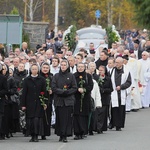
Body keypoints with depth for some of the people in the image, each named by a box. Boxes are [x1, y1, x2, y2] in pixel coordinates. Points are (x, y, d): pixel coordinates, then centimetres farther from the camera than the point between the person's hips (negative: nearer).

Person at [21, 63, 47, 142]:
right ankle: (32, 136, 8)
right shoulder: (26, 80, 6)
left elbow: (44, 92, 4)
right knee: (30, 120, 0)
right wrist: (23, 104, 0)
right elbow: (24, 93, 5)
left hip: (39, 103, -1)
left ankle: (36, 136, -7)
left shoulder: (42, 80, 5)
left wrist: (45, 103, -3)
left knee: (37, 119, -9)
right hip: (29, 103, 1)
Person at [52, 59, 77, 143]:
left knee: (67, 118, -7)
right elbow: (53, 88, 1)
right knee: (59, 118, -1)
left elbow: (74, 88, 3)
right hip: (58, 100, 1)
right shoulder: (56, 76, 9)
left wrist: (67, 92, -12)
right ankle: (61, 135, 6)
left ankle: (65, 135, -7)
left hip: (69, 100, -1)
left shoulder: (71, 76, 7)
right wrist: (62, 91, -13)